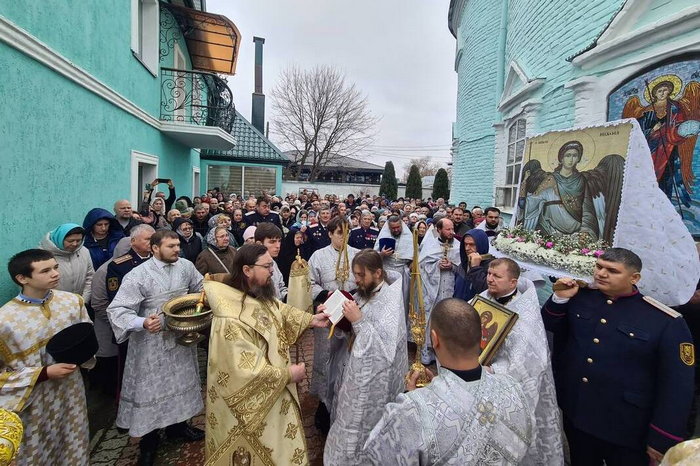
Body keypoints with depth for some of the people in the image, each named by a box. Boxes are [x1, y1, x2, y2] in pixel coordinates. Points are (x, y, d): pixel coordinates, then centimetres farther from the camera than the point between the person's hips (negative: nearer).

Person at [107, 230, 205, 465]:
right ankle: (149, 440, 30)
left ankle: (177, 424, 42)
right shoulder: (138, 275, -18)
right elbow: (116, 310, -21)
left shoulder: (186, 266, -4)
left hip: (182, 335, 5)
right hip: (152, 342, -4)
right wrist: (142, 323, -37)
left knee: (181, 381, 19)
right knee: (151, 387, 9)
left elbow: (201, 288, 13)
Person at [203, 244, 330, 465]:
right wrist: (287, 374, -24)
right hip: (252, 401, -8)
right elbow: (246, 370, -33)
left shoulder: (261, 296, -7)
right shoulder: (230, 320, -34)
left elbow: (282, 311, 11)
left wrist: (311, 319, -3)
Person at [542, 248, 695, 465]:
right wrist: (560, 299, -11)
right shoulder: (580, 296, -5)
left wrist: (662, 440, -9)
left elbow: (676, 385, -11)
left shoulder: (666, 321, -15)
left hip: (626, 429, -3)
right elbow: (550, 327, 7)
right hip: (575, 414, 4)